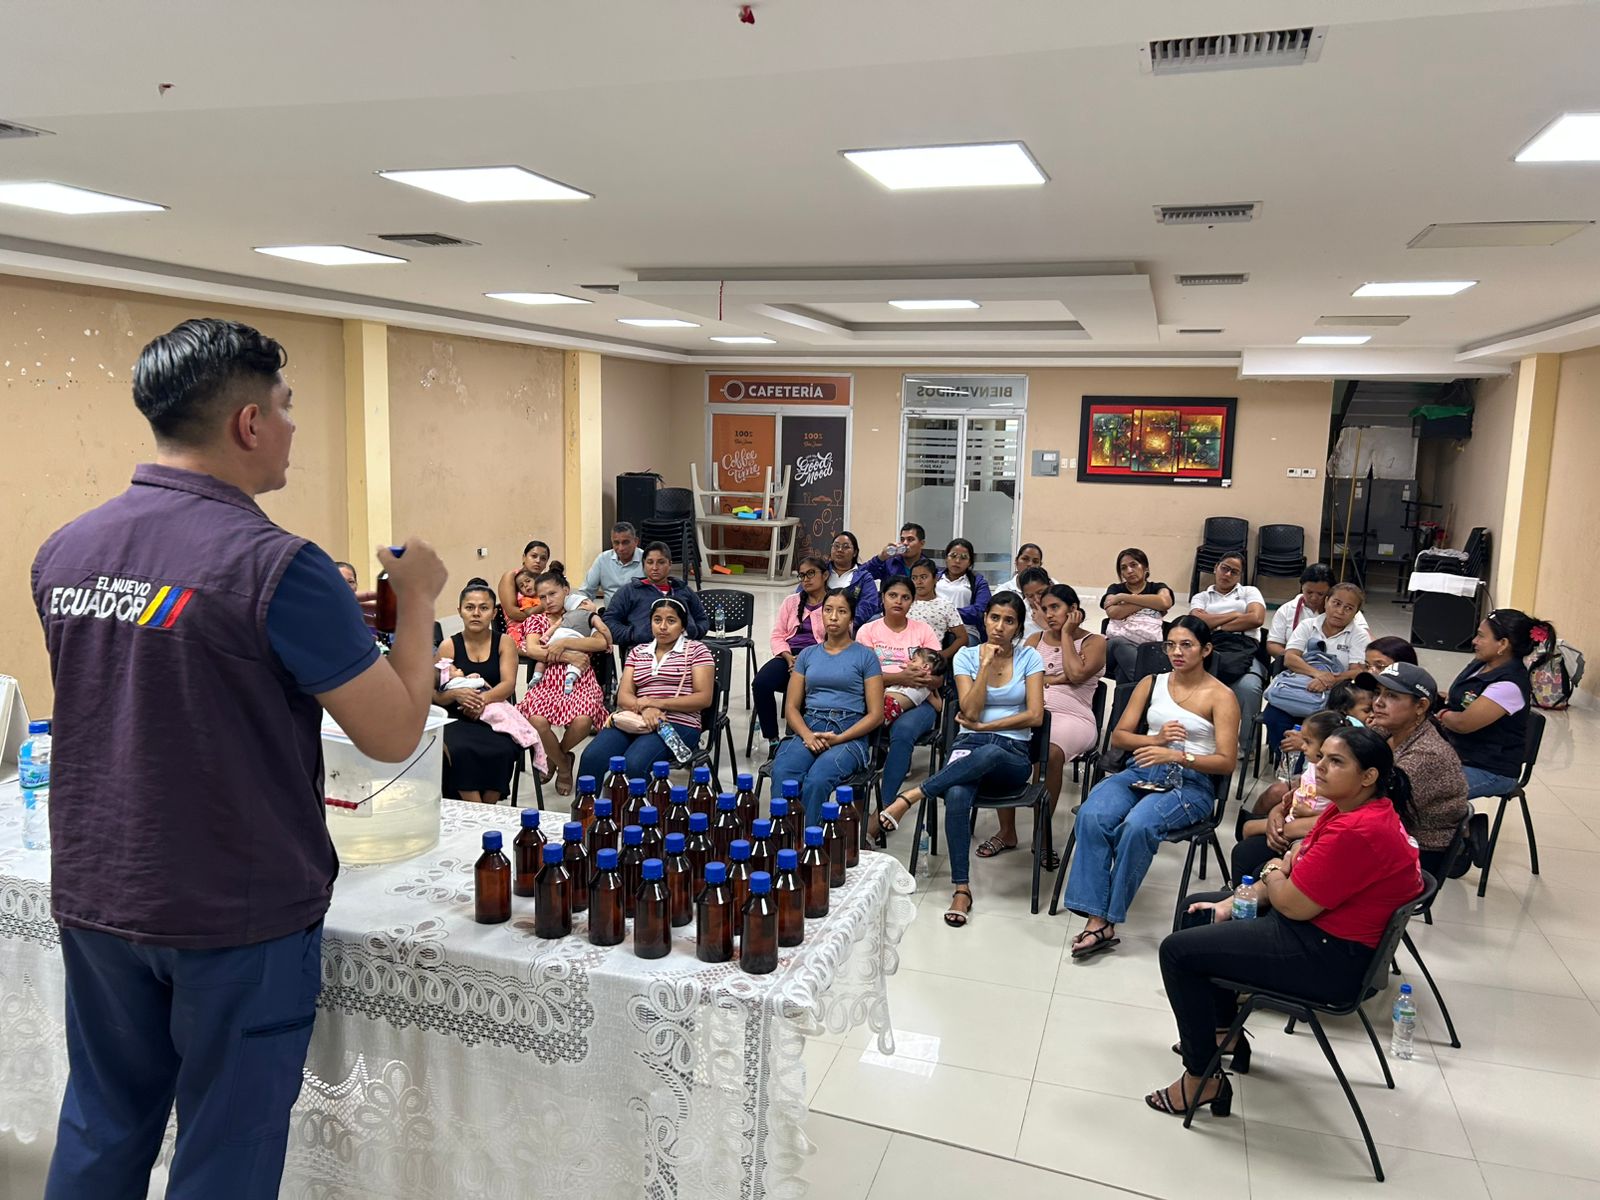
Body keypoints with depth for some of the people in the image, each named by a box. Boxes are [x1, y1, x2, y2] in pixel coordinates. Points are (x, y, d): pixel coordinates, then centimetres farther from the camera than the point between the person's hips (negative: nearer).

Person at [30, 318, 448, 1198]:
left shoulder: (63, 553, 0)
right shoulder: (276, 567, -21)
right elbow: (395, 734, -17)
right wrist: (418, 600, -3)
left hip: (93, 898, 7)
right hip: (237, 916, -6)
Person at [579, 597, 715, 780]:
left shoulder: (696, 650, 9)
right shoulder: (638, 652, 21)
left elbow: (704, 698, -1)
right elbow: (624, 696, 11)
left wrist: (658, 703, -12)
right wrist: (644, 709, -14)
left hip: (678, 725, -4)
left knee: (634, 764, -34)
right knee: (591, 758, -27)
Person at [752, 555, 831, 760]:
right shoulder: (791, 601, 21)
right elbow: (777, 636, 14)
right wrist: (789, 657, -7)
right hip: (789, 655, 4)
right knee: (761, 683, -26)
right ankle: (772, 741, -17)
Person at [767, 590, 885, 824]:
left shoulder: (865, 656, 10)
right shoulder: (807, 655, 20)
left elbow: (876, 714, 4)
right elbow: (791, 706, 14)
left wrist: (839, 739, -10)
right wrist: (807, 735, -7)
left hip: (849, 734, -3)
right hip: (808, 729, 3)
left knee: (816, 780, -35)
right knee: (782, 774, -32)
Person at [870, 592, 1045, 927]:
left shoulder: (1029, 658, 6)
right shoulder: (966, 656, 7)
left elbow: (1035, 716, -2)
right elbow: (971, 712, -4)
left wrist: (983, 726, -4)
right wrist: (986, 665, -10)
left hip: (1013, 754, 0)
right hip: (969, 747, 1)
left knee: (988, 754, -42)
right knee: (956, 796, -36)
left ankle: (907, 798, -35)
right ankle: (962, 889, -30)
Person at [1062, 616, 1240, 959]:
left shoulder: (1221, 697, 1)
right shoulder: (1150, 683, 15)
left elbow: (1226, 763, -7)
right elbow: (1118, 736, 13)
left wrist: (1177, 755, -22)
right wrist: (1156, 739, -7)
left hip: (1191, 782, -4)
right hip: (1142, 772, 4)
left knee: (1137, 825, -35)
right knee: (1091, 816, -29)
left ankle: (1109, 917, -22)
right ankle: (1096, 919, -28)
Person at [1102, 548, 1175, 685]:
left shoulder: (1157, 588, 22)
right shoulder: (1115, 589, 24)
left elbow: (1165, 602, -6)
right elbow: (1113, 612, 1)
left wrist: (1123, 597, 1)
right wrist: (1148, 602, 2)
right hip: (1116, 644, 1)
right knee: (1119, 643, -40)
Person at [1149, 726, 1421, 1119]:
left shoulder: (1359, 833, -29)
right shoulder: (1350, 808, 4)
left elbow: (1293, 904, -26)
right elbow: (1295, 862, 10)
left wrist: (1273, 873, -3)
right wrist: (1234, 901, 2)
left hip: (1329, 957, -11)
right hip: (1317, 926, 11)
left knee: (1177, 951, -12)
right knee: (1196, 912, 22)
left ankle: (1203, 1078, 1)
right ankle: (1224, 1033, 32)